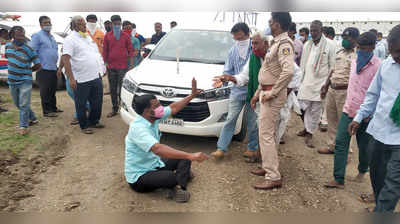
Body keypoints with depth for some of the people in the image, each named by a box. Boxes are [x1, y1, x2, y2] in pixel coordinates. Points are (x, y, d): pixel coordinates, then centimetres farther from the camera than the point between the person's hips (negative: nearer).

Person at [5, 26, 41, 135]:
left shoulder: (29, 50, -11)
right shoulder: (8, 46, 3)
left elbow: (38, 65, -4)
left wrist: (28, 70, 5)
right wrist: (14, 70, 13)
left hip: (25, 81, -6)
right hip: (12, 81, 6)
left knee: (24, 105, -6)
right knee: (18, 104, 16)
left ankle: (23, 126, 3)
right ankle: (33, 119, 33)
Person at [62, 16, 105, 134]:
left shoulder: (88, 37, 15)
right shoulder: (70, 39, -9)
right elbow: (65, 59, -17)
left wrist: (101, 69, 19)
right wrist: (71, 78, -23)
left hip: (96, 77, 7)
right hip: (81, 79, -7)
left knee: (97, 102, 16)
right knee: (81, 104, 5)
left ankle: (94, 121, 34)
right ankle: (84, 126, 20)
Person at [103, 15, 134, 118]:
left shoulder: (125, 36, 3)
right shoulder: (107, 36, 7)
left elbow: (130, 50, 3)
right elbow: (105, 50, 8)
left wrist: (131, 63, -3)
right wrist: (105, 62, 2)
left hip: (123, 66, -2)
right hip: (111, 67, 3)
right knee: (113, 89, 9)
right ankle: (114, 109, 19)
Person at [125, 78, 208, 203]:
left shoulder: (153, 118, -4)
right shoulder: (137, 127, -30)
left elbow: (173, 108, 13)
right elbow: (158, 149, -43)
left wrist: (192, 95, 10)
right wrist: (191, 156, -48)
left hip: (154, 164, 10)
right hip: (139, 177, -10)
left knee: (184, 157, 3)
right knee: (173, 177, -34)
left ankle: (178, 187, -15)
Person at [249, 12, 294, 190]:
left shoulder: (284, 44, -16)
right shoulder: (275, 42, 16)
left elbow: (288, 71, -32)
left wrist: (272, 93, -25)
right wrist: (258, 93, 19)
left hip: (273, 95, -10)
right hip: (266, 92, 10)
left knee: (266, 135, -8)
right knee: (267, 133, 18)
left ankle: (273, 177, 0)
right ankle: (268, 167, 32)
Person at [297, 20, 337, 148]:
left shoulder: (330, 45, -7)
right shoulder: (307, 44, 8)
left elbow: (332, 66, -6)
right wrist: (300, 79, 9)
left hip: (320, 83, -4)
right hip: (306, 82, 4)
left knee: (315, 110, 3)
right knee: (303, 107, 6)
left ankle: (309, 134, 14)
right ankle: (307, 128, 29)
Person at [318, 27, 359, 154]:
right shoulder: (339, 52, 13)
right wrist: (326, 85, 20)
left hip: (345, 92, -8)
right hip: (332, 90, 8)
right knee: (331, 120, 15)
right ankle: (332, 146, 29)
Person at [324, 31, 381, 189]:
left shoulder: (377, 66, -14)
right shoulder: (355, 61, 8)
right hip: (349, 110, 5)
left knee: (364, 147, 13)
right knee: (340, 143, -2)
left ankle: (362, 171, 40)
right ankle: (338, 179, 3)